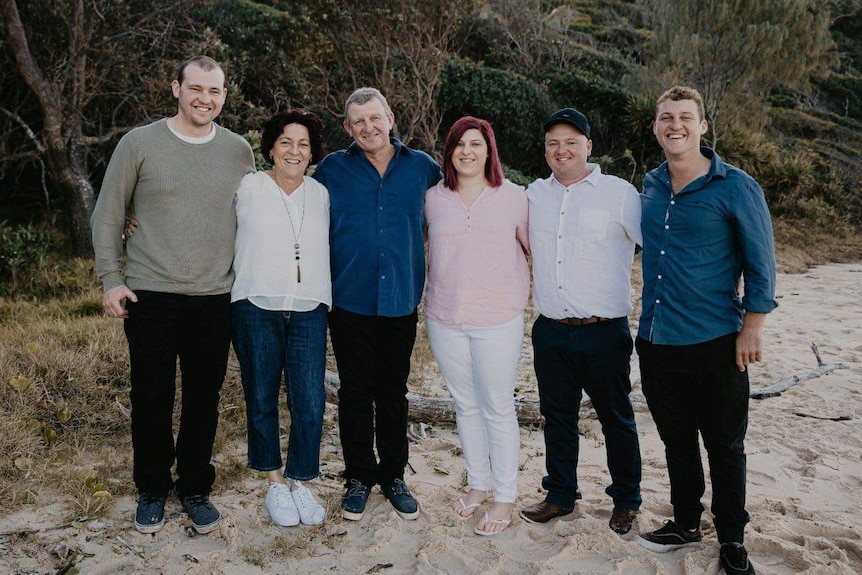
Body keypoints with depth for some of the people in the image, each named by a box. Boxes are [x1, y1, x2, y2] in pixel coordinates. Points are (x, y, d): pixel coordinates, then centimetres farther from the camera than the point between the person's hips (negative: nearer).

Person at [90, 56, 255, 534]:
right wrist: (111, 279, -2)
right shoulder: (139, 143, -1)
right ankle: (152, 490, 26)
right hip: (150, 296, -1)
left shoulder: (238, 150, 6)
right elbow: (107, 215, 4)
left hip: (215, 298, 2)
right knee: (152, 400, 7)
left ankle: (196, 488, 26)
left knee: (204, 400, 9)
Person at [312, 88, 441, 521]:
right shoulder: (333, 169, 3)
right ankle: (359, 477, 23)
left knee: (394, 392, 12)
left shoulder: (423, 168, 6)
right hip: (350, 301, -1)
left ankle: (394, 476, 27)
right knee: (356, 392, 7)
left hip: (401, 301, 1)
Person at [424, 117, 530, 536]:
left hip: (497, 320, -3)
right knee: (465, 406, 15)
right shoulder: (433, 198, 5)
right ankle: (476, 485, 32)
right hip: (444, 319, 3)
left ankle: (505, 498, 19)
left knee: (498, 409, 3)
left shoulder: (513, 197, -3)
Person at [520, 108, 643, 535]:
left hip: (604, 332, -4)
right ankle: (560, 495, 32)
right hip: (550, 331, 4)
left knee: (615, 418, 10)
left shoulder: (619, 193, -5)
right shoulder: (534, 195, 9)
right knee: (557, 416, 15)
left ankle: (626, 500, 29)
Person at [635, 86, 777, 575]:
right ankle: (686, 523, 35)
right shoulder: (651, 186, 7)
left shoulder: (735, 187, -9)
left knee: (725, 447, 8)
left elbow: (761, 261, -7)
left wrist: (752, 328, -11)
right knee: (676, 440, 18)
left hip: (714, 344, -5)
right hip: (656, 342, 5)